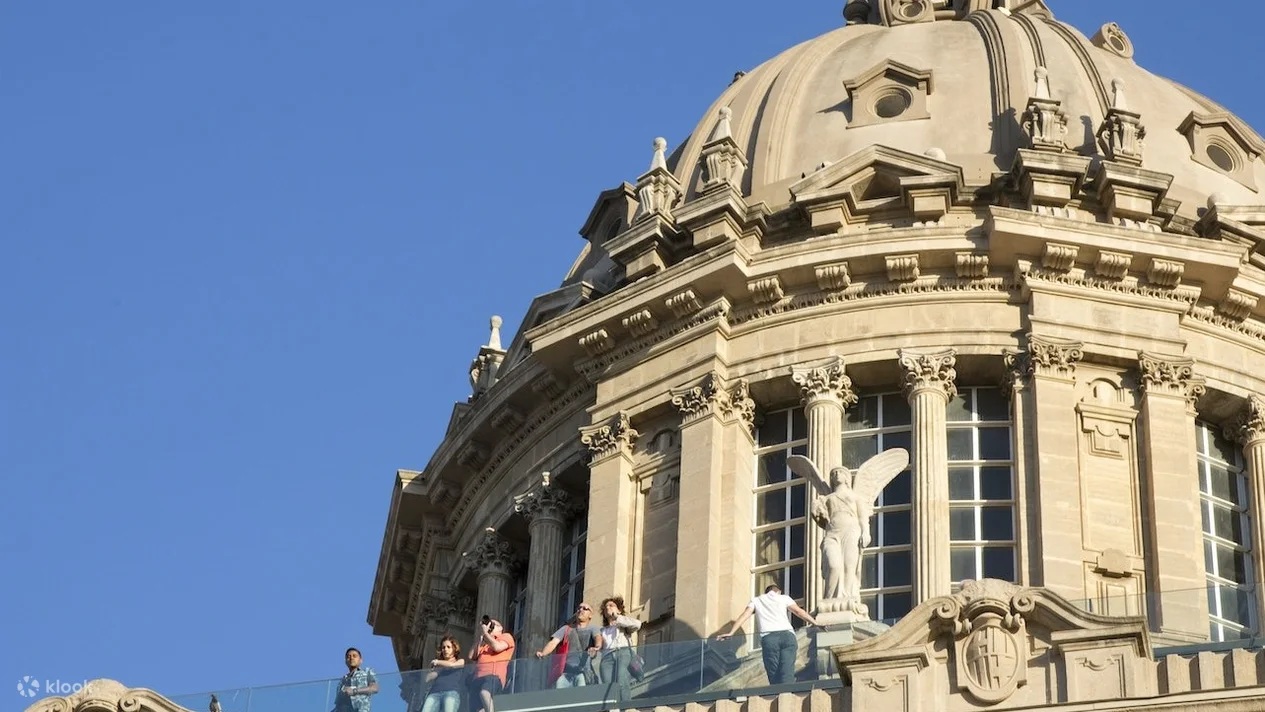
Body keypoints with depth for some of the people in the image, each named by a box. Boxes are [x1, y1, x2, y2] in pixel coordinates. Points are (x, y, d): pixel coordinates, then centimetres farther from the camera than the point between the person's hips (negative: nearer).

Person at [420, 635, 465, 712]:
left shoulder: (461, 662, 25)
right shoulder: (438, 666, 34)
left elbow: (451, 665, 4)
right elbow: (428, 679, 19)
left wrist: (437, 662, 18)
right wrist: (437, 668, 11)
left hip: (452, 692, -3)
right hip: (434, 694, 3)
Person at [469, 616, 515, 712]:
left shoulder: (506, 637, 20)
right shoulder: (483, 643, 37)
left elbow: (497, 647, -2)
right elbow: (472, 656, 19)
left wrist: (485, 632, 9)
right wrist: (479, 637, 19)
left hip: (494, 676, -6)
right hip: (478, 678, 6)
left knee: (484, 692, -40)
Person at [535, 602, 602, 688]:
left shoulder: (592, 629, 13)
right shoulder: (566, 629, 22)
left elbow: (598, 637, -8)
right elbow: (553, 642, 10)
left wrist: (597, 647, -34)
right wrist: (543, 653, -11)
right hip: (567, 670, 2)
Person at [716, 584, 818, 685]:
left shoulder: (756, 600, 25)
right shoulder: (784, 598, 24)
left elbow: (744, 616, 14)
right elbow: (799, 611, 15)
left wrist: (730, 632, 12)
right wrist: (815, 624, 18)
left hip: (769, 637, 0)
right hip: (787, 634, 0)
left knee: (774, 676, 2)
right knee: (787, 674, -9)